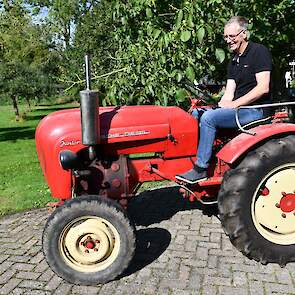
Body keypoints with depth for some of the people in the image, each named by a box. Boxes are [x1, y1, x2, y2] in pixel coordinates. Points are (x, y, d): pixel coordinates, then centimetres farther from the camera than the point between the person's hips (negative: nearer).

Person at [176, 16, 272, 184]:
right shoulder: (234, 61, 18)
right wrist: (218, 107, -8)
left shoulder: (259, 52, -6)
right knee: (195, 113, -1)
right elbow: (229, 94, 11)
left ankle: (201, 169, -21)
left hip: (256, 110, -8)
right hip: (238, 108, 9)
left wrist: (235, 104, -19)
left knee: (208, 117, -27)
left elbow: (263, 87, -18)